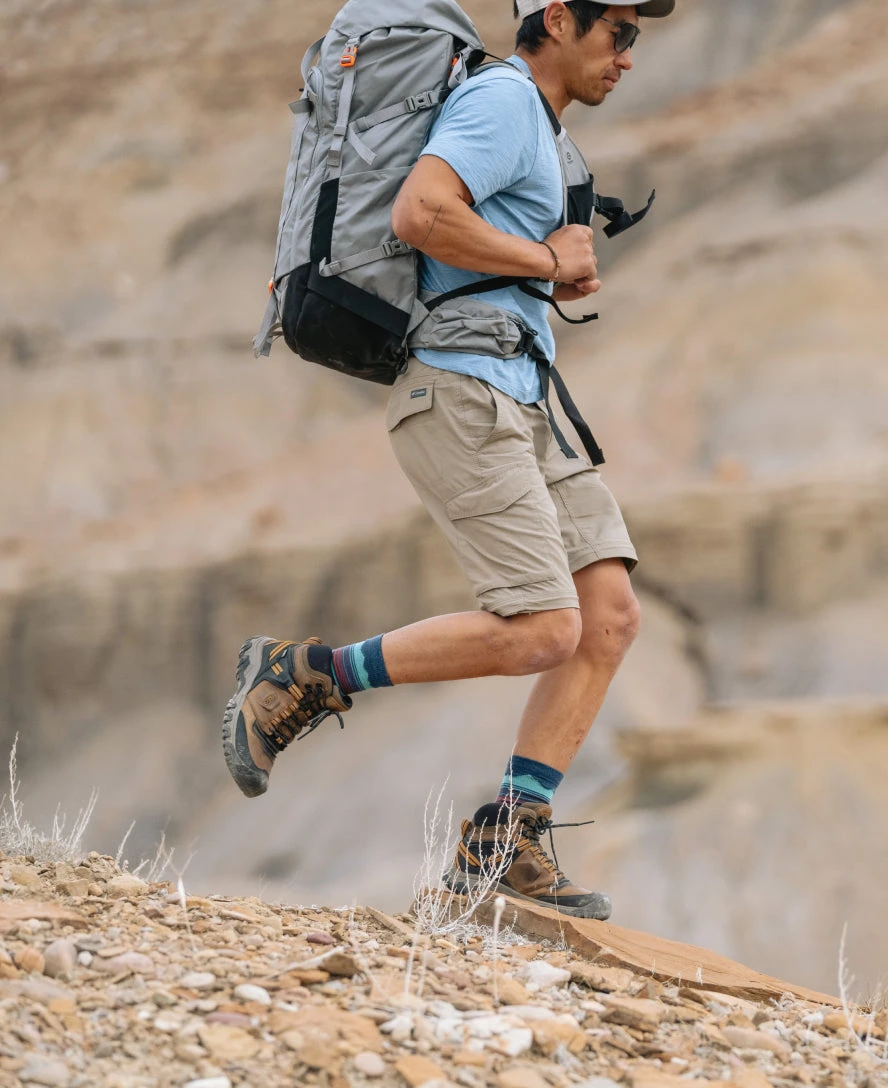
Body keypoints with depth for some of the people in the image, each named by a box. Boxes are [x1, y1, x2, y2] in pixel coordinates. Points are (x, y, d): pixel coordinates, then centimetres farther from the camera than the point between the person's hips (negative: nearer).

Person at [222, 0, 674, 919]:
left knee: (610, 614, -2)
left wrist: (565, 265, 12)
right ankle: (302, 678, -6)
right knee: (543, 632, -17)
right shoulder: (503, 99, -8)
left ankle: (503, 845, -2)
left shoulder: (529, 123, 25)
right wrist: (549, 262, -11)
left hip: (516, 410, 10)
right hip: (459, 395, -10)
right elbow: (419, 213, -24)